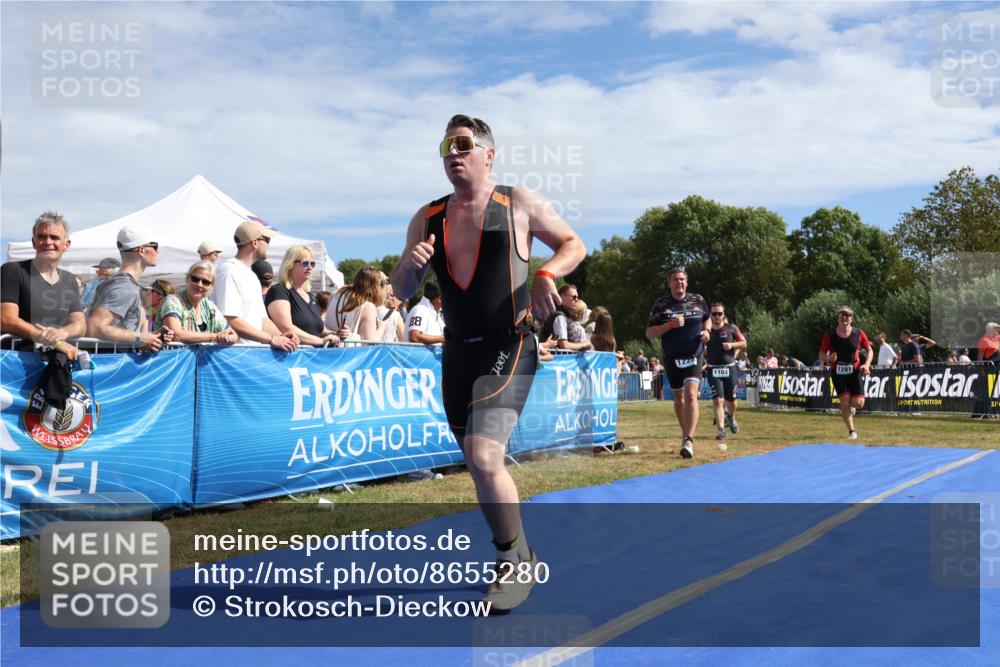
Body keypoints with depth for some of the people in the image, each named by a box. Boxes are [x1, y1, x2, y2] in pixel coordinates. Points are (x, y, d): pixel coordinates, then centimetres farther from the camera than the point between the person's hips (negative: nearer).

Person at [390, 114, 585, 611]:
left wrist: (546, 273, -12)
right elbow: (401, 290, 11)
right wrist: (411, 265, -11)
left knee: (484, 458, -21)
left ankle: (517, 565, 0)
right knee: (481, 467, 14)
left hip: (507, 350, -6)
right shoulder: (427, 218, 9)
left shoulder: (519, 203, -1)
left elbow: (574, 244, 8)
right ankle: (521, 557, 35)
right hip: (456, 352, 6)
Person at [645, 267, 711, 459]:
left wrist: (706, 331, -1)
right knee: (678, 397, 14)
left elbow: (707, 319, 22)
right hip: (671, 357, 1)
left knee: (691, 394, -19)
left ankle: (688, 441, -24)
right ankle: (685, 434, 35)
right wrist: (671, 324, -17)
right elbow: (649, 333, -4)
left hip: (694, 355, -1)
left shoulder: (698, 300, 3)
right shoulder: (661, 304, -1)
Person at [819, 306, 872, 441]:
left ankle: (851, 406, 32)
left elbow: (869, 350, 9)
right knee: (845, 401, -9)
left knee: (858, 403, -8)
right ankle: (851, 431, 7)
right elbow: (821, 356, 1)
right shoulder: (829, 335, -4)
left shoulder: (859, 334, -3)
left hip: (854, 371, 1)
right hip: (837, 372, -1)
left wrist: (867, 364, -8)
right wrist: (828, 358, -21)